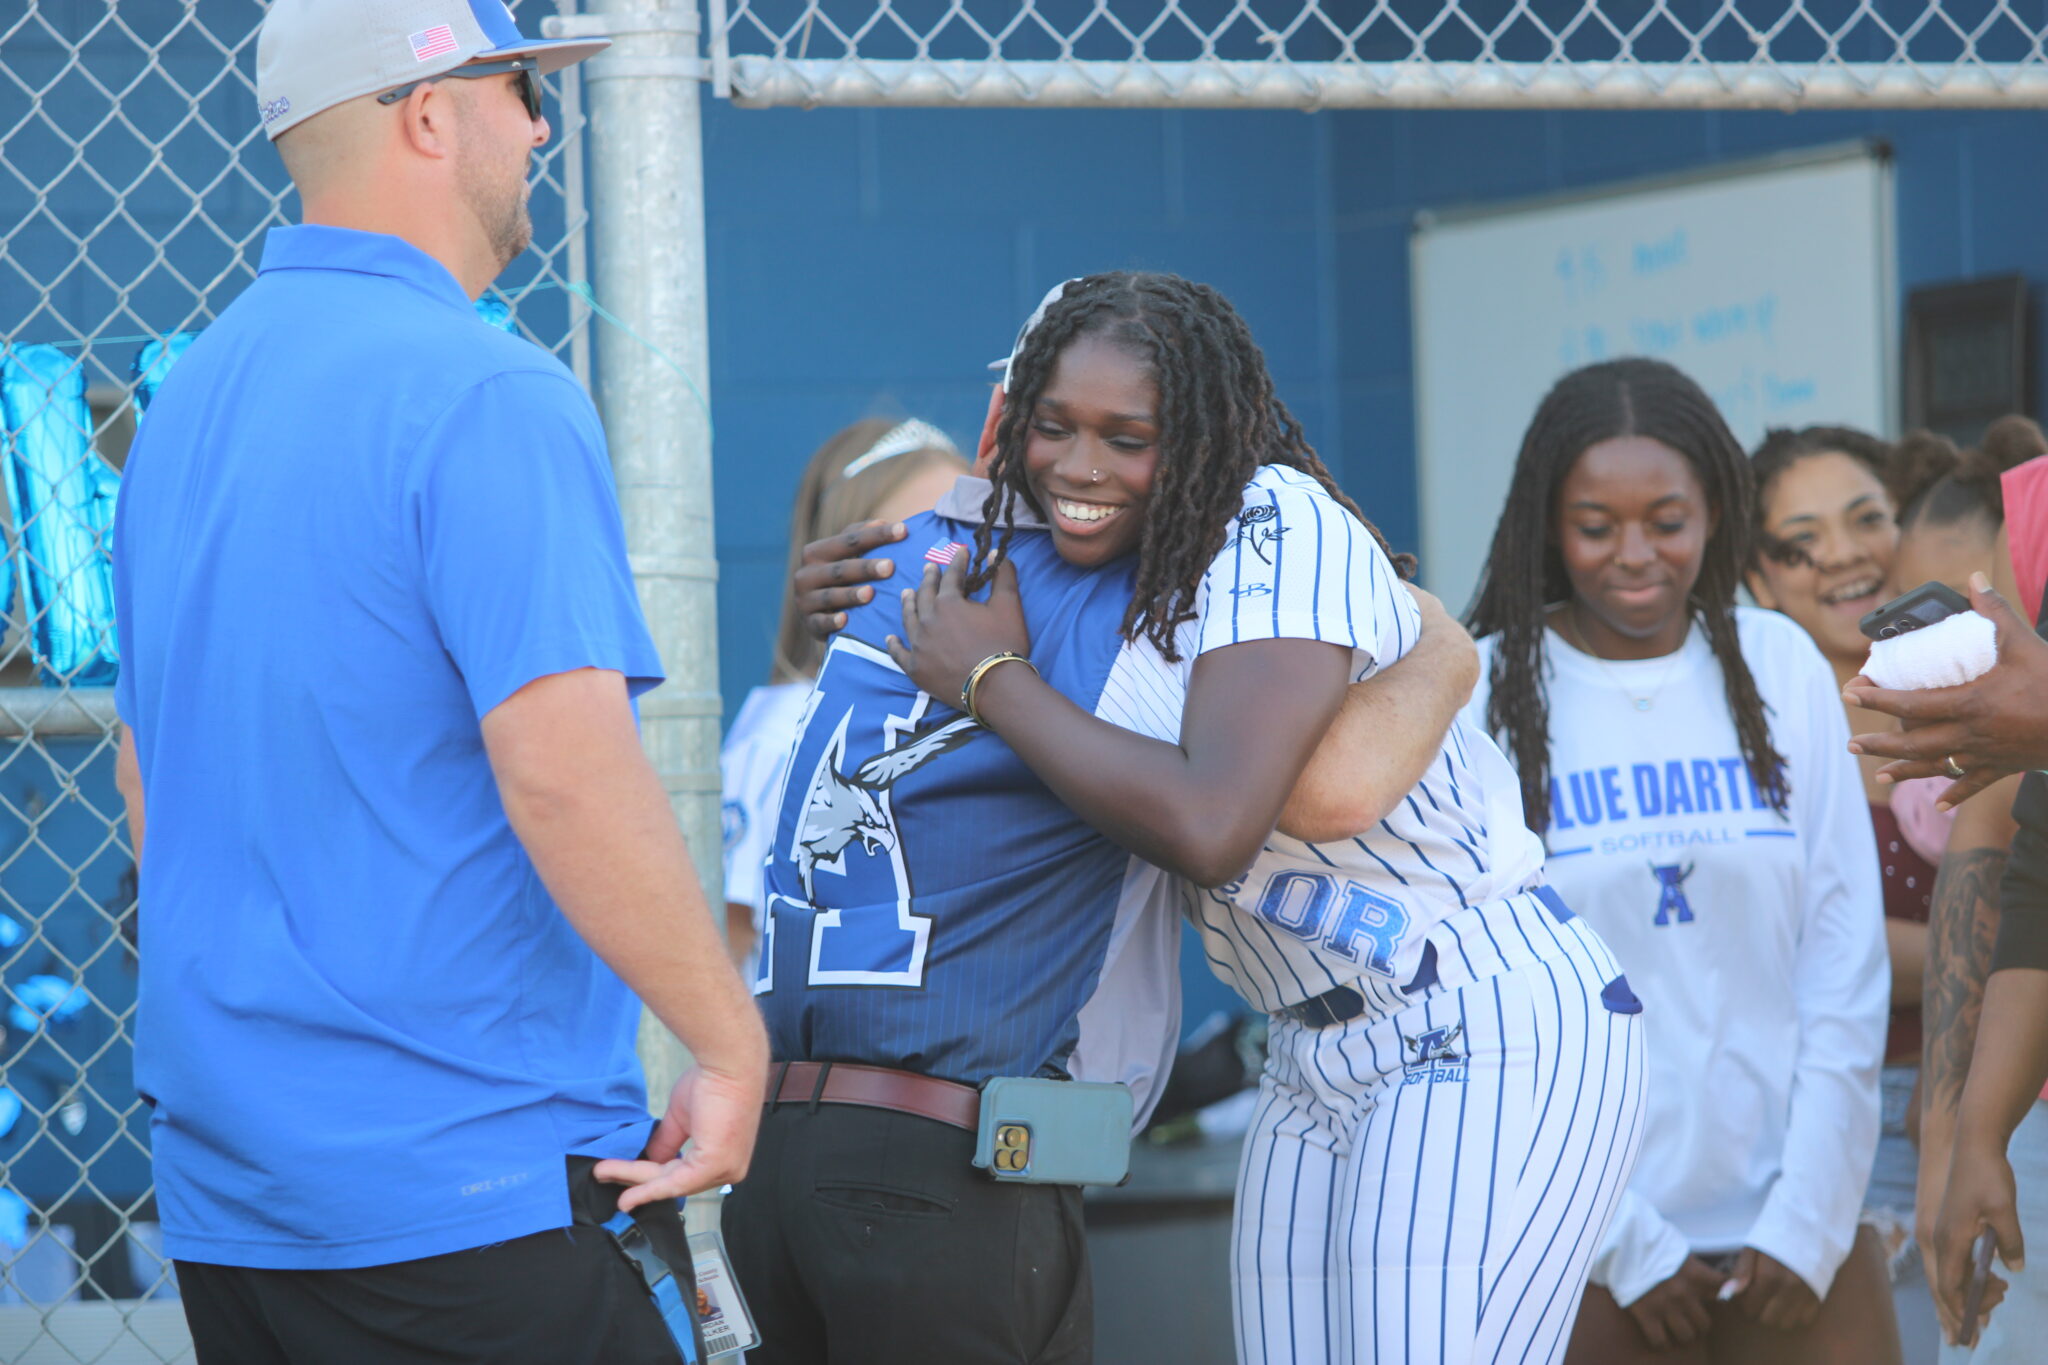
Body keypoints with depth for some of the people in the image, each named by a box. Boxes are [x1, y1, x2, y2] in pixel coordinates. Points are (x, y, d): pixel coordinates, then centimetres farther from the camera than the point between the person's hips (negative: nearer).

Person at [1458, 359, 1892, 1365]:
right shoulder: (1484, 695, -4)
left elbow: (1846, 965, 4)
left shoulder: (1781, 667, 4)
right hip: (1590, 1245, -2)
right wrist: (1622, 1243, -8)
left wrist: (1810, 1221, -3)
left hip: (1798, 1219, 2)